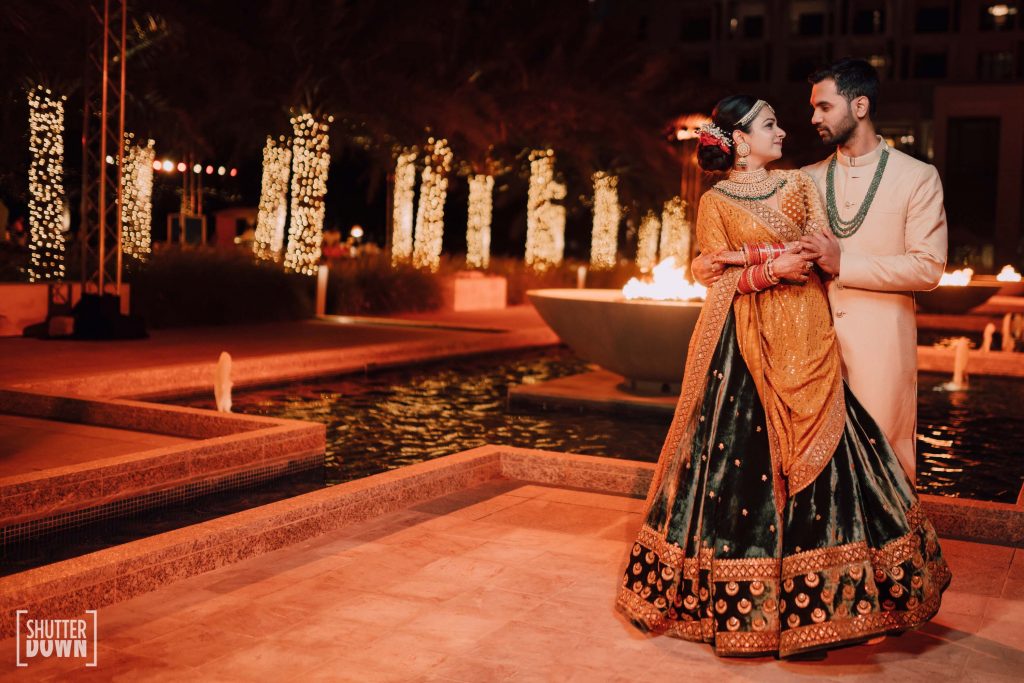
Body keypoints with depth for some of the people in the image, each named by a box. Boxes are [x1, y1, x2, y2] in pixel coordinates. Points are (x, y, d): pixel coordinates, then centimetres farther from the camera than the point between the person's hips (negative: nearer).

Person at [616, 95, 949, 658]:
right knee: (742, 456, -4)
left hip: (803, 339, 4)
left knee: (814, 463, -1)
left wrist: (750, 258, -8)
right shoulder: (715, 201, 5)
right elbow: (717, 277, -1)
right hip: (742, 343, -3)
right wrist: (773, 268, -15)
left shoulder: (800, 185, 15)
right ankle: (741, 598, 7)